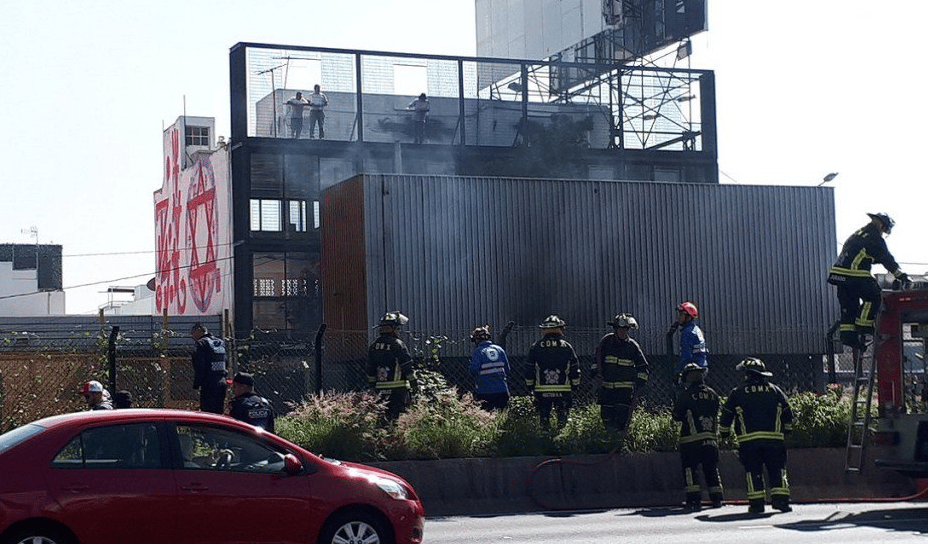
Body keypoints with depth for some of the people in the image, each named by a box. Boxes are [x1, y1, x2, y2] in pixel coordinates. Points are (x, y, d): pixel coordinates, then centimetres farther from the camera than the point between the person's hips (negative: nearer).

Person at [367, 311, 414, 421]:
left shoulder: (373, 347, 8)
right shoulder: (398, 345, -11)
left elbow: (370, 372, 12)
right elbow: (407, 368, -10)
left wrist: (374, 387, 19)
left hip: (381, 389, 6)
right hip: (398, 388, -6)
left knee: (385, 415, 15)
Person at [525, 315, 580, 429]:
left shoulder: (535, 347, 0)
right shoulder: (567, 347, 2)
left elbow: (529, 370, 3)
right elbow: (575, 369, 5)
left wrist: (530, 386, 14)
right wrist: (575, 385, 17)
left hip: (542, 392, 0)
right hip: (563, 392, 0)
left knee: (544, 416, 10)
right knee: (562, 416, 11)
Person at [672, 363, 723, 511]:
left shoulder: (685, 395, -7)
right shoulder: (712, 394, 8)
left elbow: (677, 416, -3)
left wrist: (674, 410, 18)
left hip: (691, 439, -5)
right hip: (711, 438, 5)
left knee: (690, 469, -1)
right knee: (711, 469, 14)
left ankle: (694, 499, -10)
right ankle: (716, 499, 15)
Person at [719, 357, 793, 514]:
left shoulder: (737, 393, 5)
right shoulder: (775, 390, 10)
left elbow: (726, 415, 8)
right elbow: (788, 414, 15)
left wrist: (723, 433, 23)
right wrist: (786, 430, 31)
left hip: (748, 441, -1)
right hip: (774, 439, 1)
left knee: (753, 472, 4)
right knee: (777, 470, 5)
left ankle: (756, 503, -1)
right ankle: (781, 499, -6)